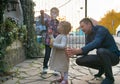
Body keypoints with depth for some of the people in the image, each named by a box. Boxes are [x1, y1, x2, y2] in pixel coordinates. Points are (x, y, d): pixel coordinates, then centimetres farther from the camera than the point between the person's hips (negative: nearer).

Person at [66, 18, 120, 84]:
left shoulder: (100, 29, -19)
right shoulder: (88, 36, 5)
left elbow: (95, 44, -36)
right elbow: (85, 51, 2)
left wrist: (78, 50, -45)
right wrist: (74, 52, -17)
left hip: (113, 56, -7)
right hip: (102, 56, 7)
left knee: (101, 51, -40)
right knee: (79, 60, -5)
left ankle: (109, 78, -17)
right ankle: (101, 68, 15)